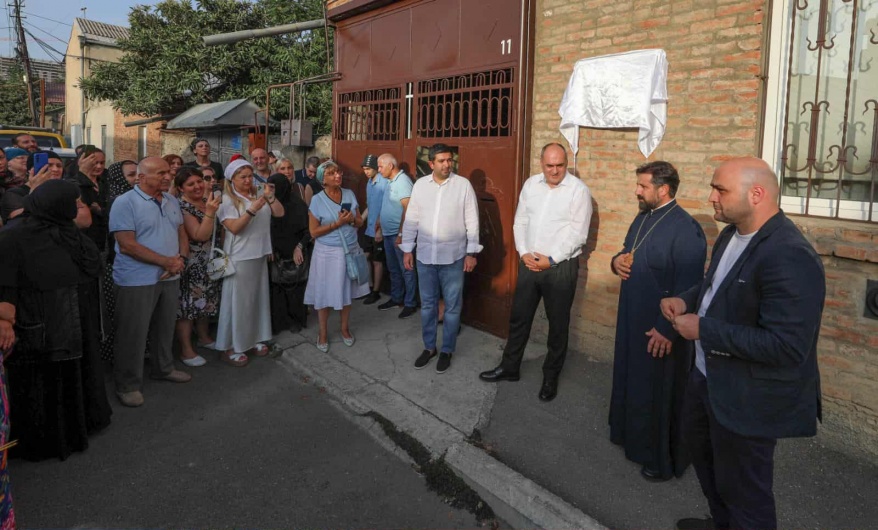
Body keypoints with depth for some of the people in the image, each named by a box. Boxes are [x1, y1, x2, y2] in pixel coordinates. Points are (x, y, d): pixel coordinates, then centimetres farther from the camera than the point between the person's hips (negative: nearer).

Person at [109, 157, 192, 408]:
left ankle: (163, 368, 38)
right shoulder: (125, 202, -14)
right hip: (137, 281, -7)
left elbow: (182, 233, 13)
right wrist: (167, 261, -19)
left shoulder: (171, 201, 9)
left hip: (170, 278, 7)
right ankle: (128, 384, 16)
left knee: (165, 328, 20)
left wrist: (181, 259, -8)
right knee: (133, 335, 3)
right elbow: (127, 245, -20)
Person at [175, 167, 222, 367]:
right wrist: (210, 212, -32)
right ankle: (186, 350, 8)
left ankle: (204, 337, 36)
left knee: (206, 301, 19)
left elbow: (217, 230, 19)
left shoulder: (206, 200, 5)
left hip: (210, 263, 8)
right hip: (191, 266, -8)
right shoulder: (182, 207, -18)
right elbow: (200, 235, -26)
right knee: (188, 304, 0)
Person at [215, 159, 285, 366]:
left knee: (258, 298, 13)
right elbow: (234, 228, -19)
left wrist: (270, 197, -12)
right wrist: (252, 210, -29)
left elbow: (280, 213, 3)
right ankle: (230, 347, 8)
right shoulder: (227, 200, -8)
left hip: (260, 254, 6)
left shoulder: (258, 195, 8)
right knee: (238, 301, -1)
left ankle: (254, 338, 26)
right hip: (239, 257, -6)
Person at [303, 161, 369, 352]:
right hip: (327, 252, -3)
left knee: (347, 290, 14)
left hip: (350, 250, 3)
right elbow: (314, 232, -11)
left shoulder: (350, 194, 2)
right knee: (325, 293, 6)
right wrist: (337, 223, -20)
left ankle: (345, 328, 32)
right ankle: (323, 332, 23)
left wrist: (352, 219, -15)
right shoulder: (317, 200, -10)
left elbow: (360, 222, 8)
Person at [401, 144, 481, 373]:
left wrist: (471, 253, -6)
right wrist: (407, 249, 5)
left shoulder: (463, 185, -6)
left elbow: (472, 221, -4)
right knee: (427, 304, 14)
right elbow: (411, 219, 6)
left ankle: (447, 350, 24)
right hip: (425, 256, 3)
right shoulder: (420, 185, 2)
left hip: (453, 257, -2)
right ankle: (429, 347, 30)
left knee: (452, 306, 8)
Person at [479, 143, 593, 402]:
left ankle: (551, 377, 25)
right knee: (519, 318, 13)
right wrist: (524, 253, -6)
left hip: (561, 266, -4)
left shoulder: (578, 189, -10)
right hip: (529, 263, 4)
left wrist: (551, 260, -16)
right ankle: (509, 367, 30)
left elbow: (578, 234, -13)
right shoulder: (531, 184, 5)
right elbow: (520, 222, 8)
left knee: (558, 324, 9)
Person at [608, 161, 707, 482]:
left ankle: (664, 460, 23)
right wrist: (617, 262, -3)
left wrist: (667, 330, -23)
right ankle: (634, 437, 42)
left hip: (662, 328, -9)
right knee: (632, 382, 22)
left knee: (661, 394, 6)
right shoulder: (643, 218, 7)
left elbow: (687, 288, -24)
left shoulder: (685, 229, -22)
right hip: (632, 320, 9)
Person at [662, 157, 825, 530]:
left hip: (749, 397, -10)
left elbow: (787, 345, -34)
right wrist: (687, 300, -2)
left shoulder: (790, 257, -30)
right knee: (701, 447, 30)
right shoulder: (731, 234, 0)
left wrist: (703, 329, -28)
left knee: (742, 488, 10)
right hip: (708, 376, 10)